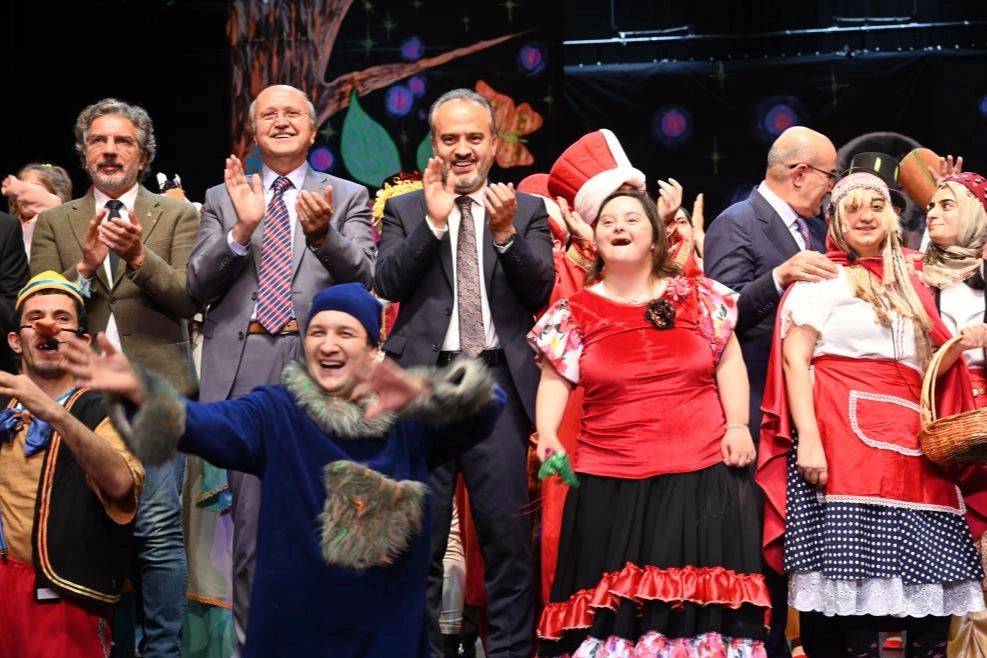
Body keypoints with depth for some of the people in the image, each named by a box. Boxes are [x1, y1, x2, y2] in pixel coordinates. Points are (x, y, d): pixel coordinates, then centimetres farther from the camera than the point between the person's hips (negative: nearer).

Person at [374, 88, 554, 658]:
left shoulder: (528, 211, 10)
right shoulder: (405, 210, 10)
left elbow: (542, 291, -1)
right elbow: (388, 283, -3)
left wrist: (505, 233, -15)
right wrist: (433, 222, -13)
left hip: (500, 382, 0)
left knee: (510, 541, 0)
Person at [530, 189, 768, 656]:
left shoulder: (698, 297, 7)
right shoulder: (576, 312, 5)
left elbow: (727, 360, 10)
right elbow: (555, 378, 2)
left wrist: (738, 426, -1)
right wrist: (547, 436, -15)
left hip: (703, 472, 0)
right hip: (611, 479, 0)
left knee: (699, 591, 0)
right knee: (615, 598, 1)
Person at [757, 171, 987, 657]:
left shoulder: (905, 286, 23)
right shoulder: (822, 278, 4)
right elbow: (794, 358, -7)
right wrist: (807, 437, -19)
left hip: (911, 444, 6)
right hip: (848, 437, -6)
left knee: (935, 579, -1)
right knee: (858, 574, -12)